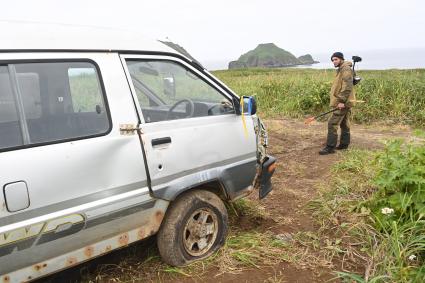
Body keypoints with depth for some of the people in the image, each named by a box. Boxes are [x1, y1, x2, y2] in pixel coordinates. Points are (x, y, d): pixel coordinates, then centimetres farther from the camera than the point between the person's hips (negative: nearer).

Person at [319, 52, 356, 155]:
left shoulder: (346, 69, -14)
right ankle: (344, 144, 24)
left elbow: (347, 87, -22)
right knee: (344, 124, 15)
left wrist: (342, 101, -24)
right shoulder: (341, 70, 18)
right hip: (344, 102, 11)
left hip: (343, 103, -11)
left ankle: (330, 147, -9)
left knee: (332, 124, -11)